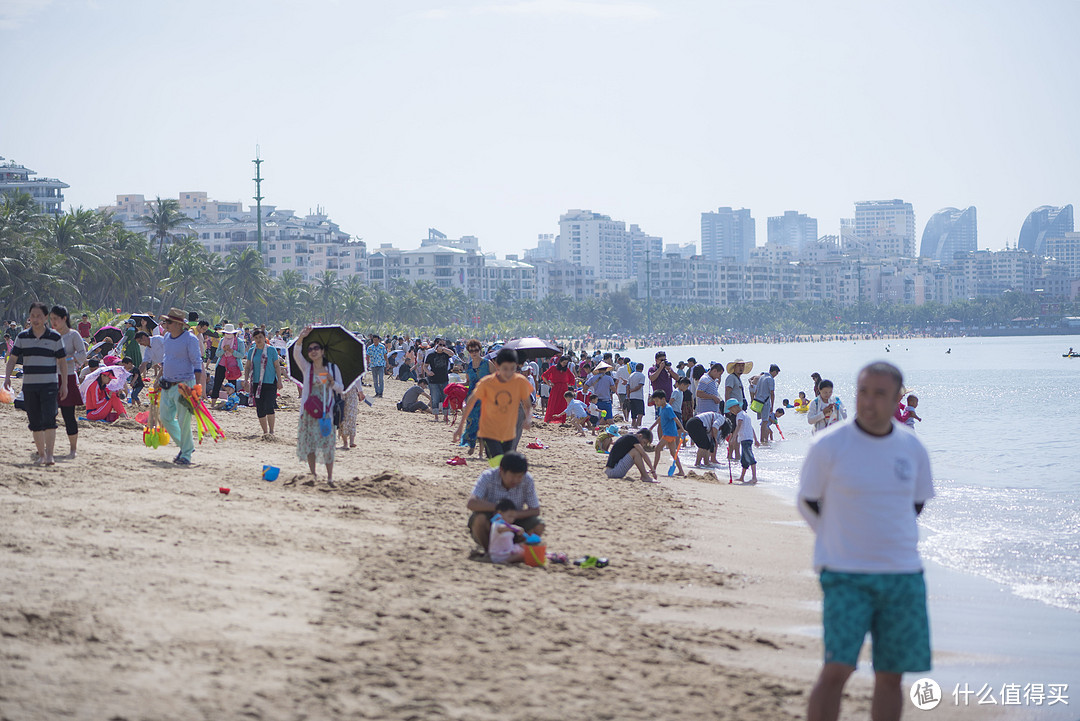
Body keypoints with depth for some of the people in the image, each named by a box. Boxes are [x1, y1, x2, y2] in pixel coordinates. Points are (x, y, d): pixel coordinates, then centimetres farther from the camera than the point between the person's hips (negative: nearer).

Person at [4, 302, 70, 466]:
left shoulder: (55, 337, 0)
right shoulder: (22, 337, 7)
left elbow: (62, 361, 5)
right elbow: (12, 358, 7)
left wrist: (64, 384, 2)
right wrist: (7, 376, -9)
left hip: (49, 385, -3)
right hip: (29, 385, 3)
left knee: (49, 419, -17)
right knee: (35, 423, 7)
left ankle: (49, 455, -18)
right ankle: (41, 454, 18)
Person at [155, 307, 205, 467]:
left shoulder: (190, 339, -13)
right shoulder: (167, 337, 10)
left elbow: (197, 363, -14)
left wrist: (197, 385, -20)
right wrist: (161, 376, 23)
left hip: (184, 385, -8)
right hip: (167, 385, 8)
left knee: (183, 421, -6)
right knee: (166, 418, 9)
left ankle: (186, 454, 5)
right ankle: (184, 445, 26)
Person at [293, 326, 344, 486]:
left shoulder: (332, 368, 7)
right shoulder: (307, 368, 6)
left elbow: (341, 389, 7)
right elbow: (296, 354, -11)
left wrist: (332, 382, -14)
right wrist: (300, 338, -26)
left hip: (326, 410, -1)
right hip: (309, 410, 1)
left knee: (327, 442, -4)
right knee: (309, 442, 0)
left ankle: (330, 477, 2)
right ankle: (313, 474, 12)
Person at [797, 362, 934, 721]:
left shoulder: (913, 449, 4)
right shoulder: (828, 446, -8)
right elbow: (808, 503, 5)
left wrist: (893, 542, 12)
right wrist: (841, 543, 7)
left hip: (904, 575, 4)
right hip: (845, 576, -4)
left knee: (890, 675, 7)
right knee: (836, 670, -15)